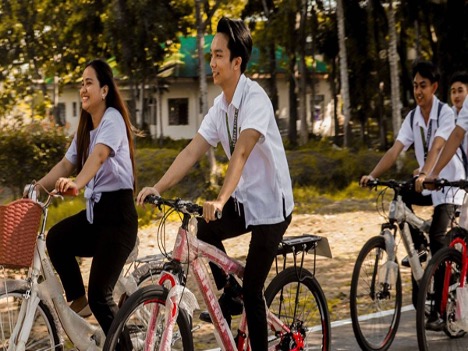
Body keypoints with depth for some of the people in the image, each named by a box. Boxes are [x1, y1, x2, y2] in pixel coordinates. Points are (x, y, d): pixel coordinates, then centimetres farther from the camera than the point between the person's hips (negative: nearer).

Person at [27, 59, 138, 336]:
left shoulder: (112, 119, -12)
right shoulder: (86, 128, 15)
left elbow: (99, 155, -30)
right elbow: (66, 164, 11)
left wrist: (76, 183, -47)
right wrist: (38, 187, -4)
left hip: (118, 211, -8)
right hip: (95, 210, 8)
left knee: (99, 294, -12)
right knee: (56, 238, -17)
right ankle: (78, 302, -2)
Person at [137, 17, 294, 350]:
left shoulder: (254, 98, -22)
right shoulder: (220, 106, 1)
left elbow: (242, 151, -35)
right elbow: (192, 151, -2)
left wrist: (220, 200, -46)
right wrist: (158, 187, -14)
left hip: (271, 203, -7)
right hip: (244, 200, 8)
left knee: (252, 287, -6)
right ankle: (229, 294, 10)